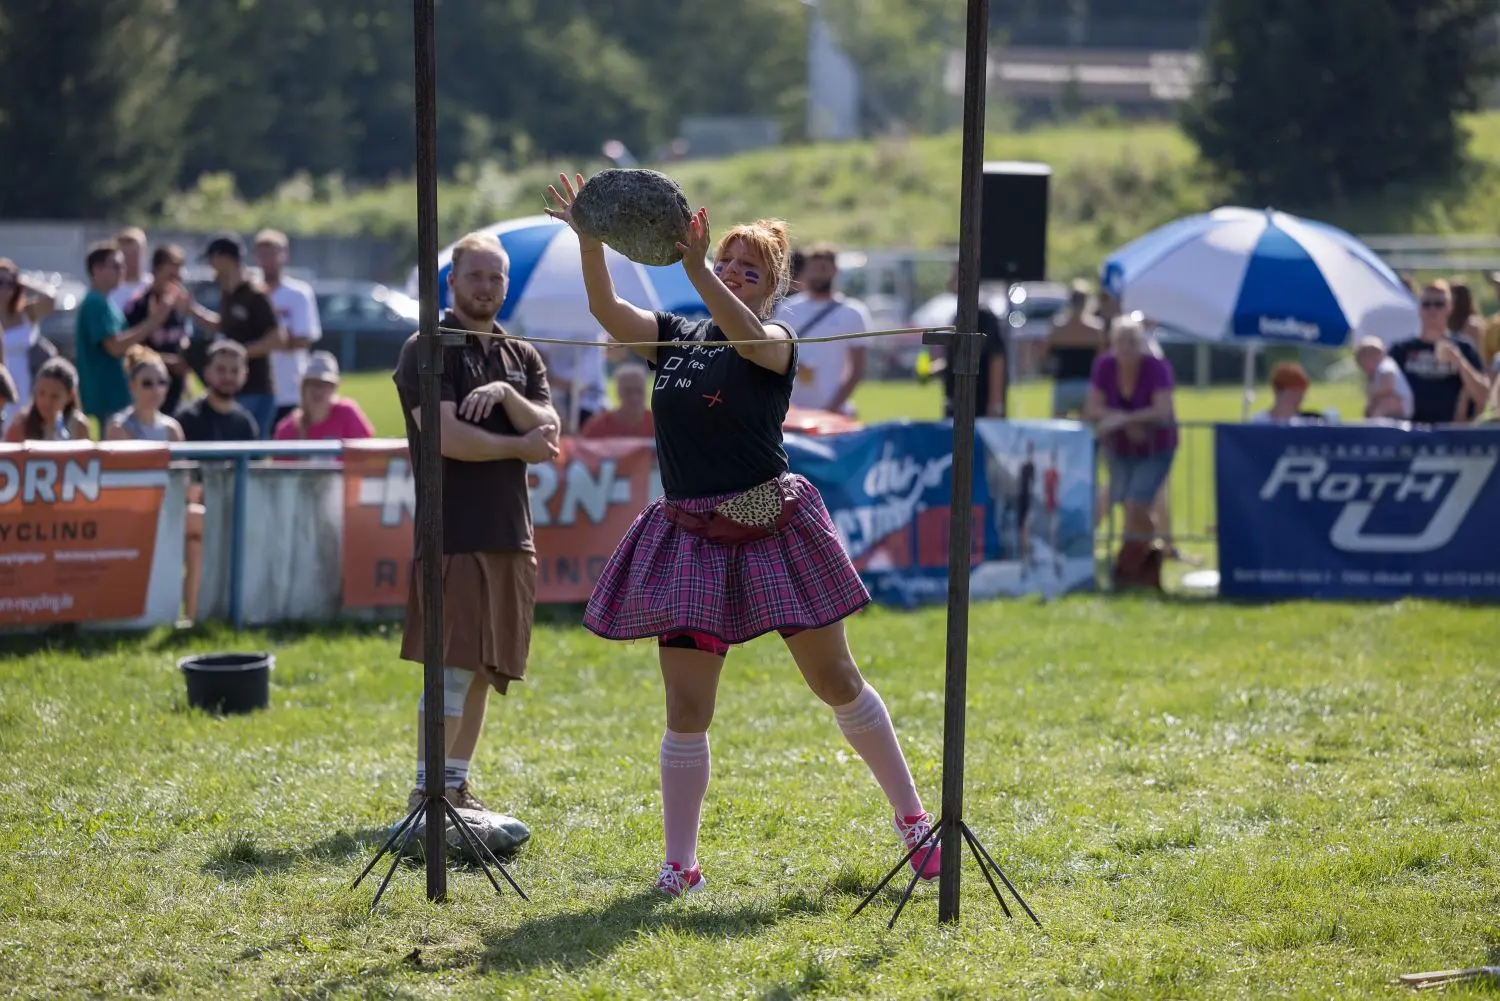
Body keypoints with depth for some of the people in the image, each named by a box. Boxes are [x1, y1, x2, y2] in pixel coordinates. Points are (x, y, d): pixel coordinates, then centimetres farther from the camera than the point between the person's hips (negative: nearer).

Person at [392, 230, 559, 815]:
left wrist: (507, 395, -12)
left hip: (511, 533, 7)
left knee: (485, 669, 7)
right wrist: (519, 446, -5)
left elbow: (548, 433, 5)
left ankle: (456, 785, 13)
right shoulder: (428, 350, -2)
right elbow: (447, 437, -15)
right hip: (454, 533, -6)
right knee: (452, 668, -11)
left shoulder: (522, 357, 18)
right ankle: (426, 793, -10)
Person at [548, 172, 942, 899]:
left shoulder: (776, 343, -3)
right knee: (686, 708, -1)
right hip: (691, 537, 3)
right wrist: (589, 241, -20)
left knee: (836, 682, 5)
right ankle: (679, 863, 6)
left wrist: (695, 269, -40)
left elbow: (750, 338, -27)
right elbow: (608, 312, -5)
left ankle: (910, 815, 20)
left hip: (769, 530, -3)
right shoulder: (676, 337, 10)